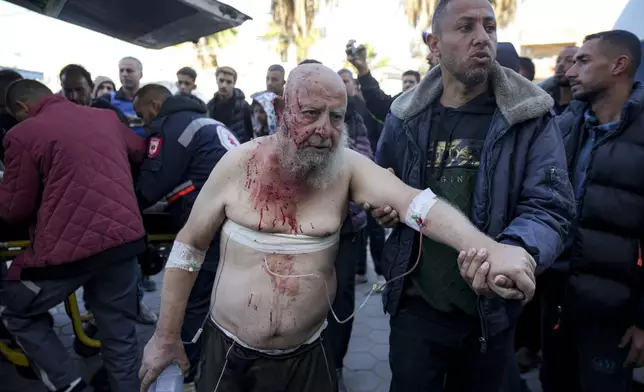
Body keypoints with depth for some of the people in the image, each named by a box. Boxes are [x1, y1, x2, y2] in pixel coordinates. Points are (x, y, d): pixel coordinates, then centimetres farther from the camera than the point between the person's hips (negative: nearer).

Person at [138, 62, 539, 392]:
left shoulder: (348, 168, -11)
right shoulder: (239, 163, -11)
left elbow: (414, 201, -26)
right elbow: (190, 245, -3)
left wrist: (489, 249, -44)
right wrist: (167, 336, 0)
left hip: (306, 356, 1)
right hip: (229, 352, 0)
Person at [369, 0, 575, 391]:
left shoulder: (531, 117, -9)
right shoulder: (405, 117, -2)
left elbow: (549, 207, -17)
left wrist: (513, 252, -39)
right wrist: (381, 204, -10)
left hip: (492, 311, 0)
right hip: (416, 305, 1)